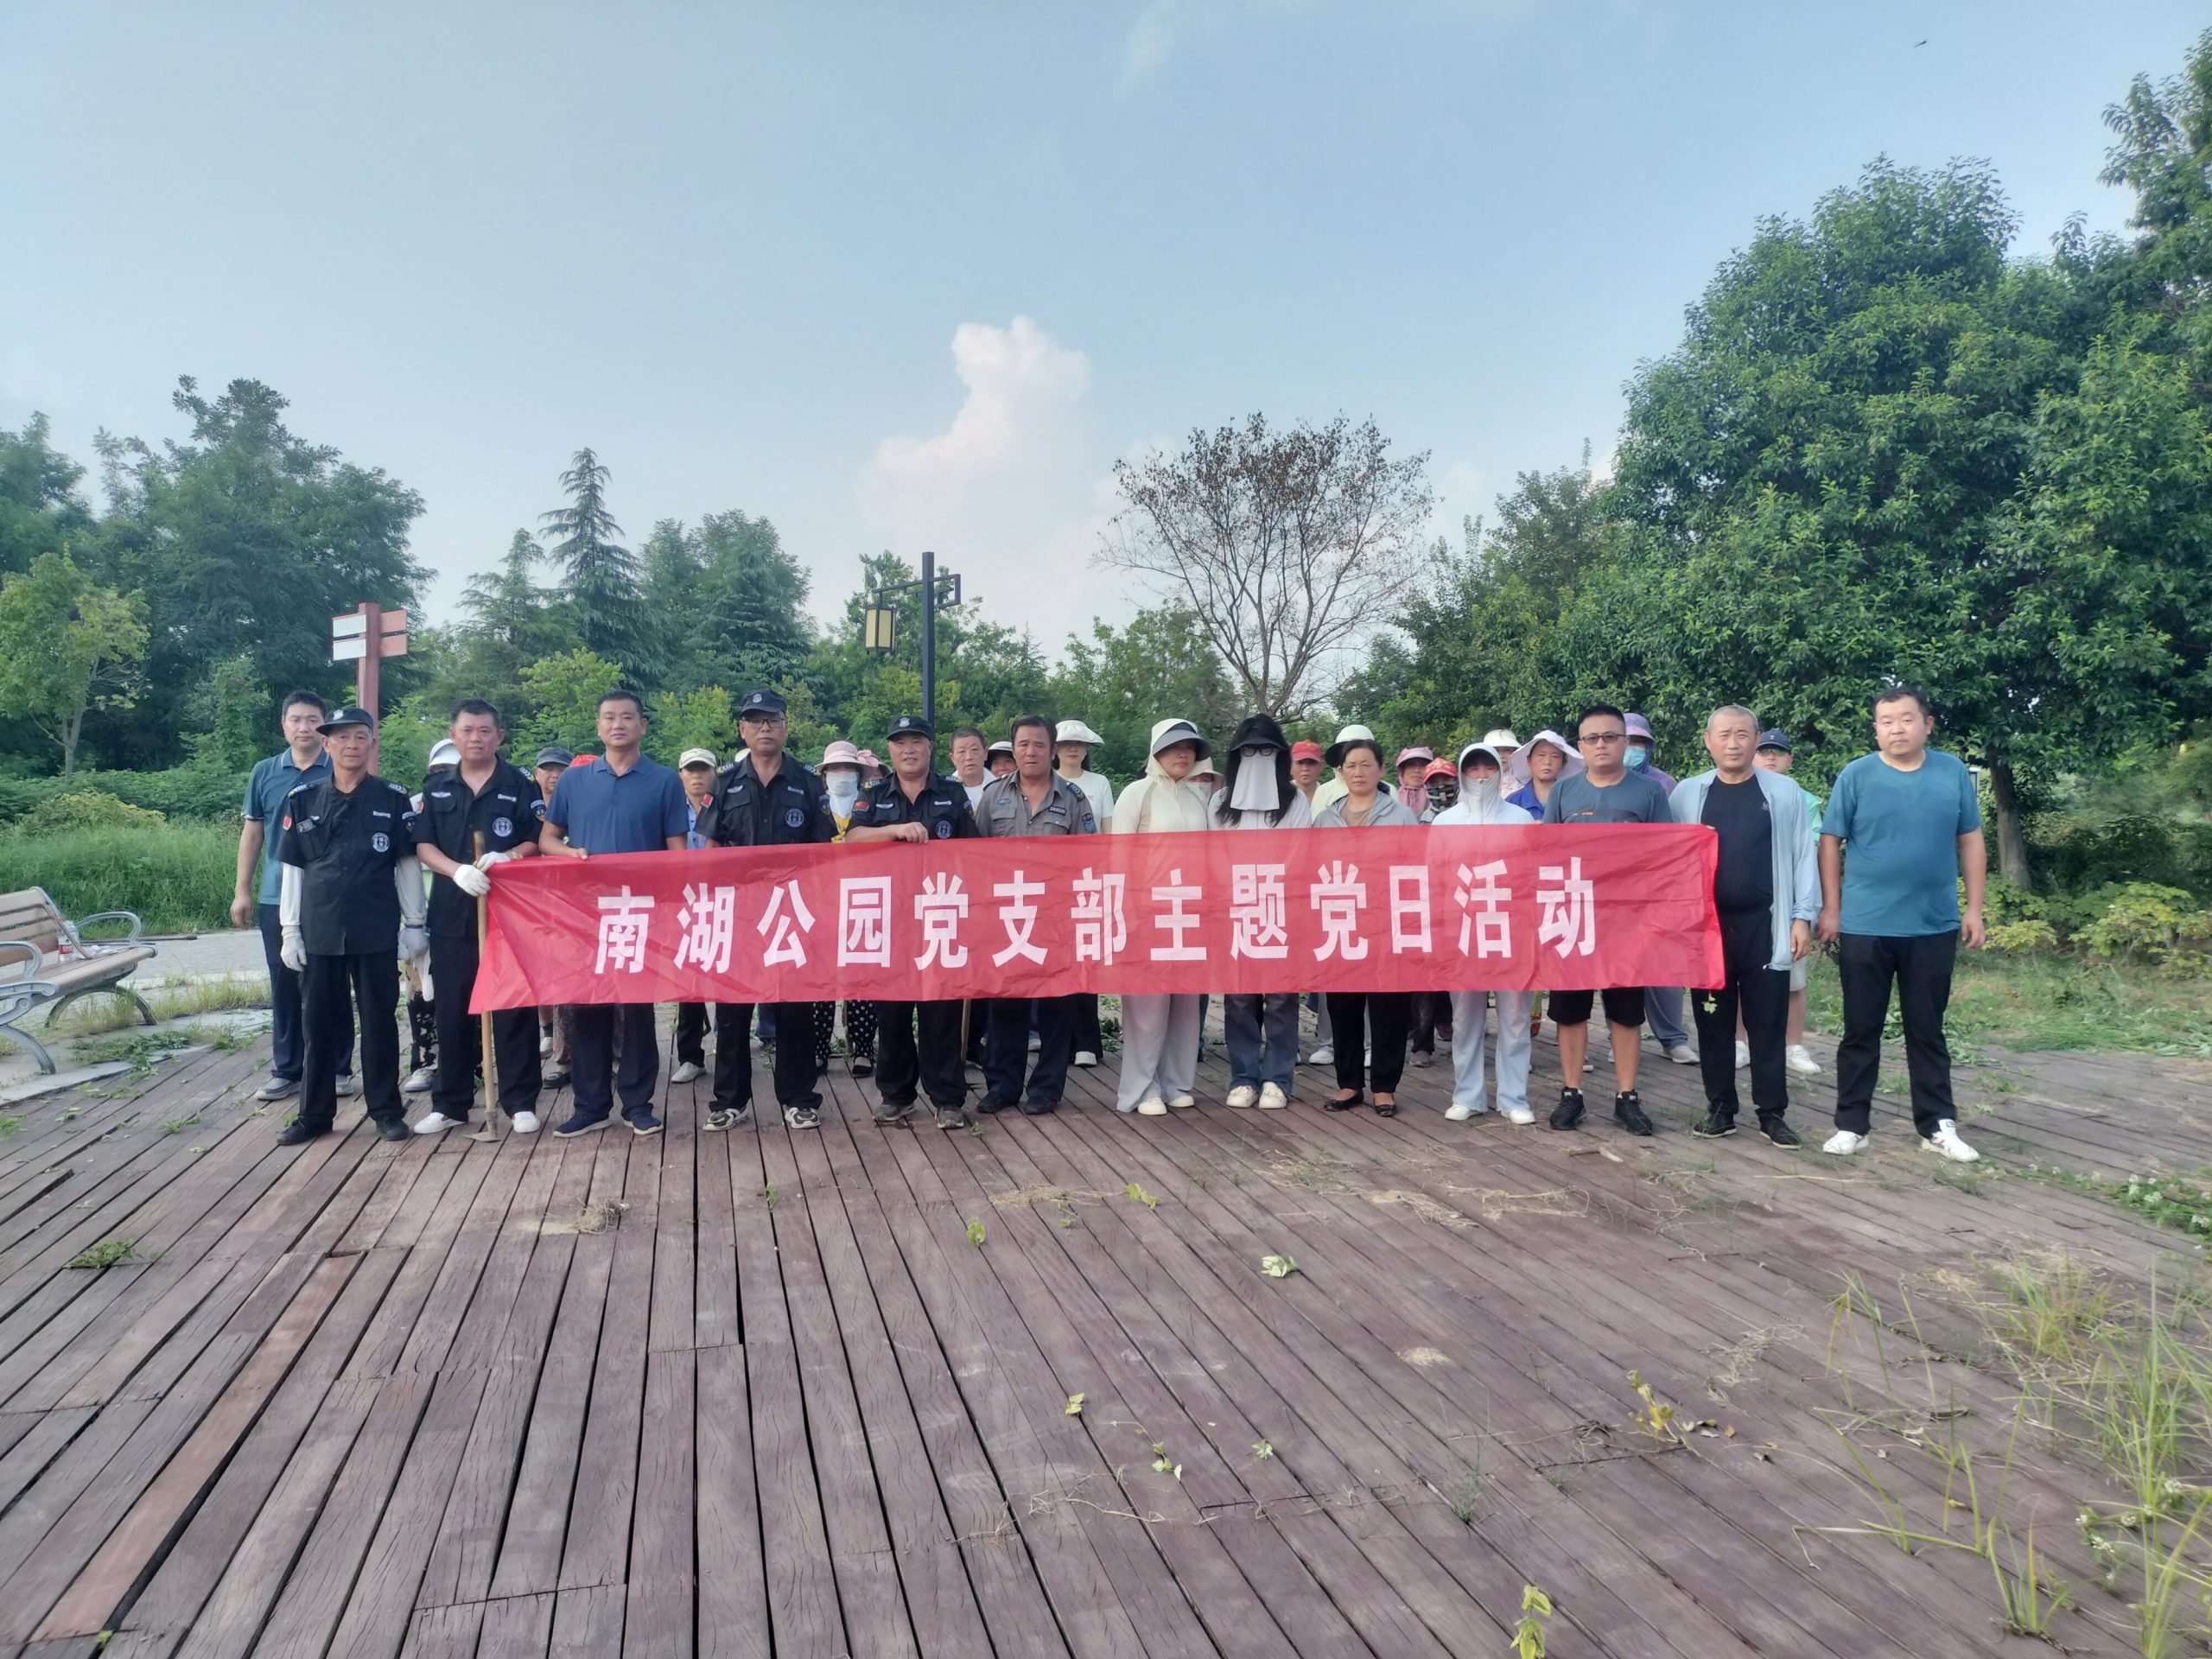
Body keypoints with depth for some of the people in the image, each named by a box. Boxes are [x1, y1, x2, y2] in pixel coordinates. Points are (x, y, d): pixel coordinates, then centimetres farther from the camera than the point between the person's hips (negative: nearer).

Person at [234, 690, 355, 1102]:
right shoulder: (264, 772, 7)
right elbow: (252, 833, 11)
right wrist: (243, 890, 8)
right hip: (277, 897, 3)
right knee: (284, 985, 9)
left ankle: (338, 1069, 12)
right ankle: (286, 1071, 18)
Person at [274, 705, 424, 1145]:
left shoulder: (393, 798, 1)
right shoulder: (303, 799, 6)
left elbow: (408, 864, 3)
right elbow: (293, 868, 7)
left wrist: (415, 923, 0)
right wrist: (290, 929, 3)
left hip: (377, 932, -2)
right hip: (319, 932, 2)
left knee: (379, 1021, 6)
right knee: (320, 1023, 9)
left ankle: (386, 1109, 16)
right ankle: (314, 1113, 20)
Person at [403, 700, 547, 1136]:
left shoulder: (522, 785, 3)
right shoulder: (436, 787, 10)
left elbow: (538, 842, 0)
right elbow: (423, 846, 4)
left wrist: (506, 858, -19)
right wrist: (458, 871, -14)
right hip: (451, 913, 3)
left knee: (513, 1007, 0)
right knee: (452, 1010, 8)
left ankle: (520, 1103, 7)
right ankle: (450, 1104, 18)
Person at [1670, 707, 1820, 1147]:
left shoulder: (1784, 793, 2)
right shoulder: (1686, 793, 4)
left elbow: (1802, 856, 2)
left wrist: (1802, 917, -2)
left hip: (1764, 924, -1)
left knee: (1768, 1022, 5)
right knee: (1714, 1021, 7)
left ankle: (1772, 1112, 14)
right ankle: (1720, 1108, 18)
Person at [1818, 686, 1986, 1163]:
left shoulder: (1954, 773, 3)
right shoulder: (1856, 776, -4)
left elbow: (1970, 842, 8)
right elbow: (1830, 843, 0)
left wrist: (1974, 910, 5)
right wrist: (1831, 909, -2)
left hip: (1934, 927, 2)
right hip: (1864, 927, -2)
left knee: (1928, 1031, 12)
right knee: (1861, 1031, 6)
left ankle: (1939, 1127, 22)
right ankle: (1851, 1125, 15)